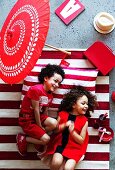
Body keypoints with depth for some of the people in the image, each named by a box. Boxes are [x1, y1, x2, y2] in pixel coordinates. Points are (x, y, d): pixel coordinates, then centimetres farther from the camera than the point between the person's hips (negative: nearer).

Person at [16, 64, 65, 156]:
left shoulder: (50, 96, 5)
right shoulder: (36, 89, -22)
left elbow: (45, 111, 3)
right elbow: (36, 109, -19)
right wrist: (40, 126, -13)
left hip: (39, 117, 7)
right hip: (27, 119, -7)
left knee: (54, 123, -21)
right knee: (46, 139, -15)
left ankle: (36, 136, 2)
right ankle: (22, 138, 5)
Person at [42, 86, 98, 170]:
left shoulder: (84, 120, -3)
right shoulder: (63, 114, -1)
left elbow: (81, 140, -3)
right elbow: (55, 130, 4)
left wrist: (72, 131, -21)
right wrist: (64, 125, -14)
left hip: (74, 147, 0)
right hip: (60, 143, 0)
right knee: (56, 162, -26)